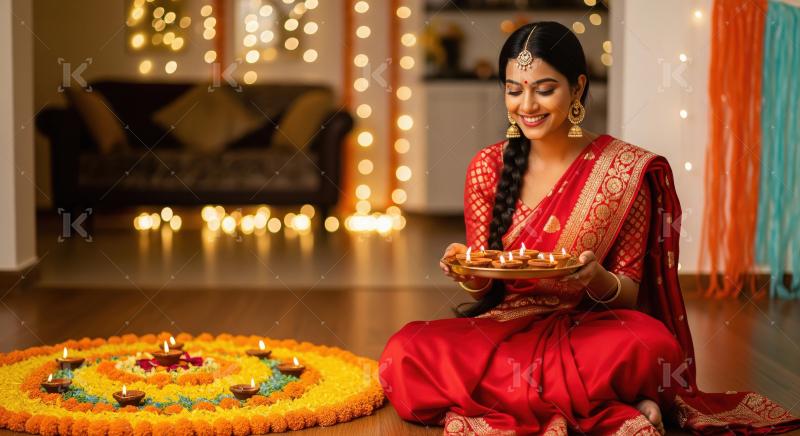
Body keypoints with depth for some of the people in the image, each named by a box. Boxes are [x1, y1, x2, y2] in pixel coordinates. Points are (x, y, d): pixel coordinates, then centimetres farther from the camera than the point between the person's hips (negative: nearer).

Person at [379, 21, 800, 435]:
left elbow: (629, 296, -1)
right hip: (506, 328, 4)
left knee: (647, 347, -38)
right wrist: (471, 274, -15)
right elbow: (484, 291, 8)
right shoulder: (488, 168, 3)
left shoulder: (628, 170, -4)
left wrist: (598, 280, -24)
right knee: (404, 353, -28)